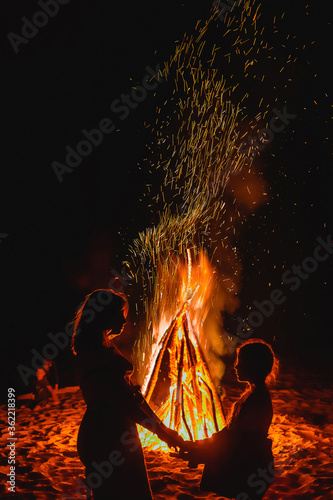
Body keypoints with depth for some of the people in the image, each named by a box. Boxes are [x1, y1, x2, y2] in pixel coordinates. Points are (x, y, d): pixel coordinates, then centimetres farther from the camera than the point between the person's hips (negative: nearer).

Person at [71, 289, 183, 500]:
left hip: (119, 434, 10)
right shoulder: (94, 354, -20)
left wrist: (161, 426, 9)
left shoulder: (107, 347, 12)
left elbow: (128, 390, 13)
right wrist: (161, 430, -17)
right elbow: (122, 402, -23)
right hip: (105, 437, -10)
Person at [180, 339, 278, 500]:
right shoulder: (253, 393, 7)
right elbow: (232, 430, 12)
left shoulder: (257, 399, -24)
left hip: (252, 467, -9)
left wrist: (197, 452, -16)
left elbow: (236, 439, -22)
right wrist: (198, 446, 8)